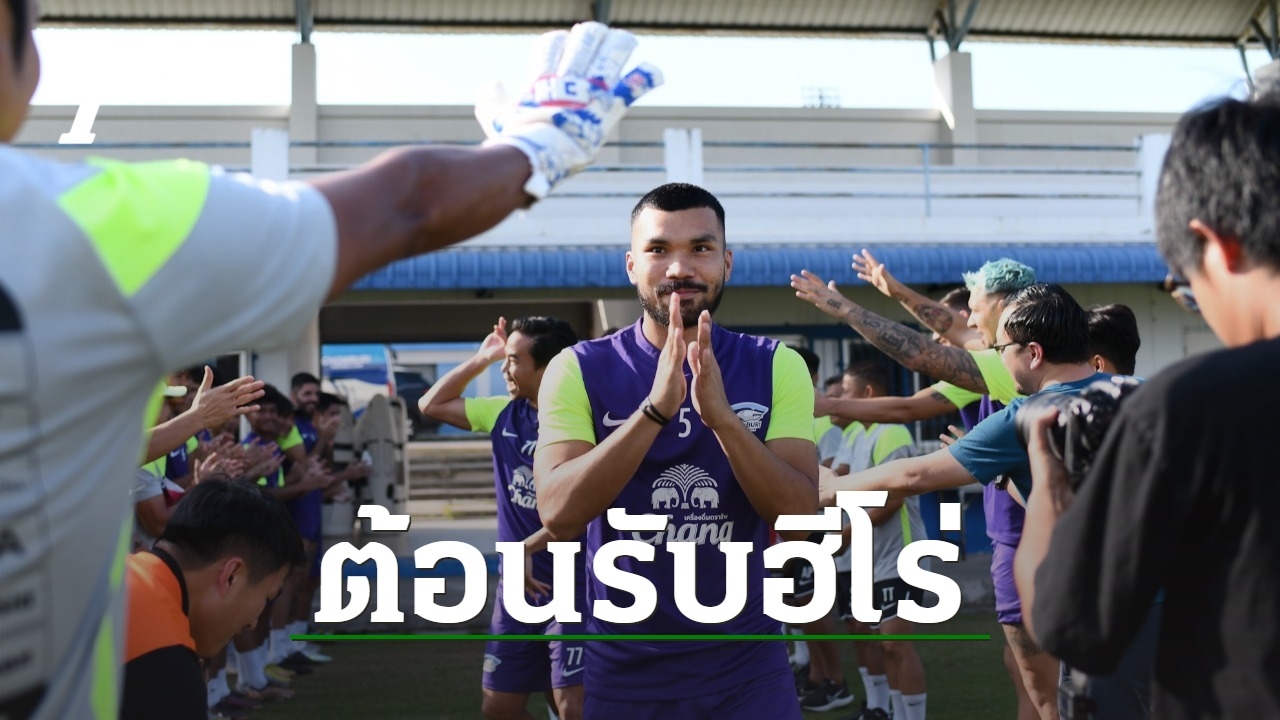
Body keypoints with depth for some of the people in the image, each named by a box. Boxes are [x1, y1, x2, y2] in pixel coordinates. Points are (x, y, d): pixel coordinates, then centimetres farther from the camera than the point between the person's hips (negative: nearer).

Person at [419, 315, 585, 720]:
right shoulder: (505, 413, 5)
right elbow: (432, 405, 16)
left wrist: (526, 548, -18)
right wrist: (480, 359, 7)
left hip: (574, 588, -7)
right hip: (516, 587, 7)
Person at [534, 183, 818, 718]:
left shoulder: (776, 367, -3)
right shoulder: (578, 369, -7)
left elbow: (800, 516, -13)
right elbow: (558, 515, -18)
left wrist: (722, 416, -27)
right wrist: (656, 408, -29)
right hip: (623, 673, 0)